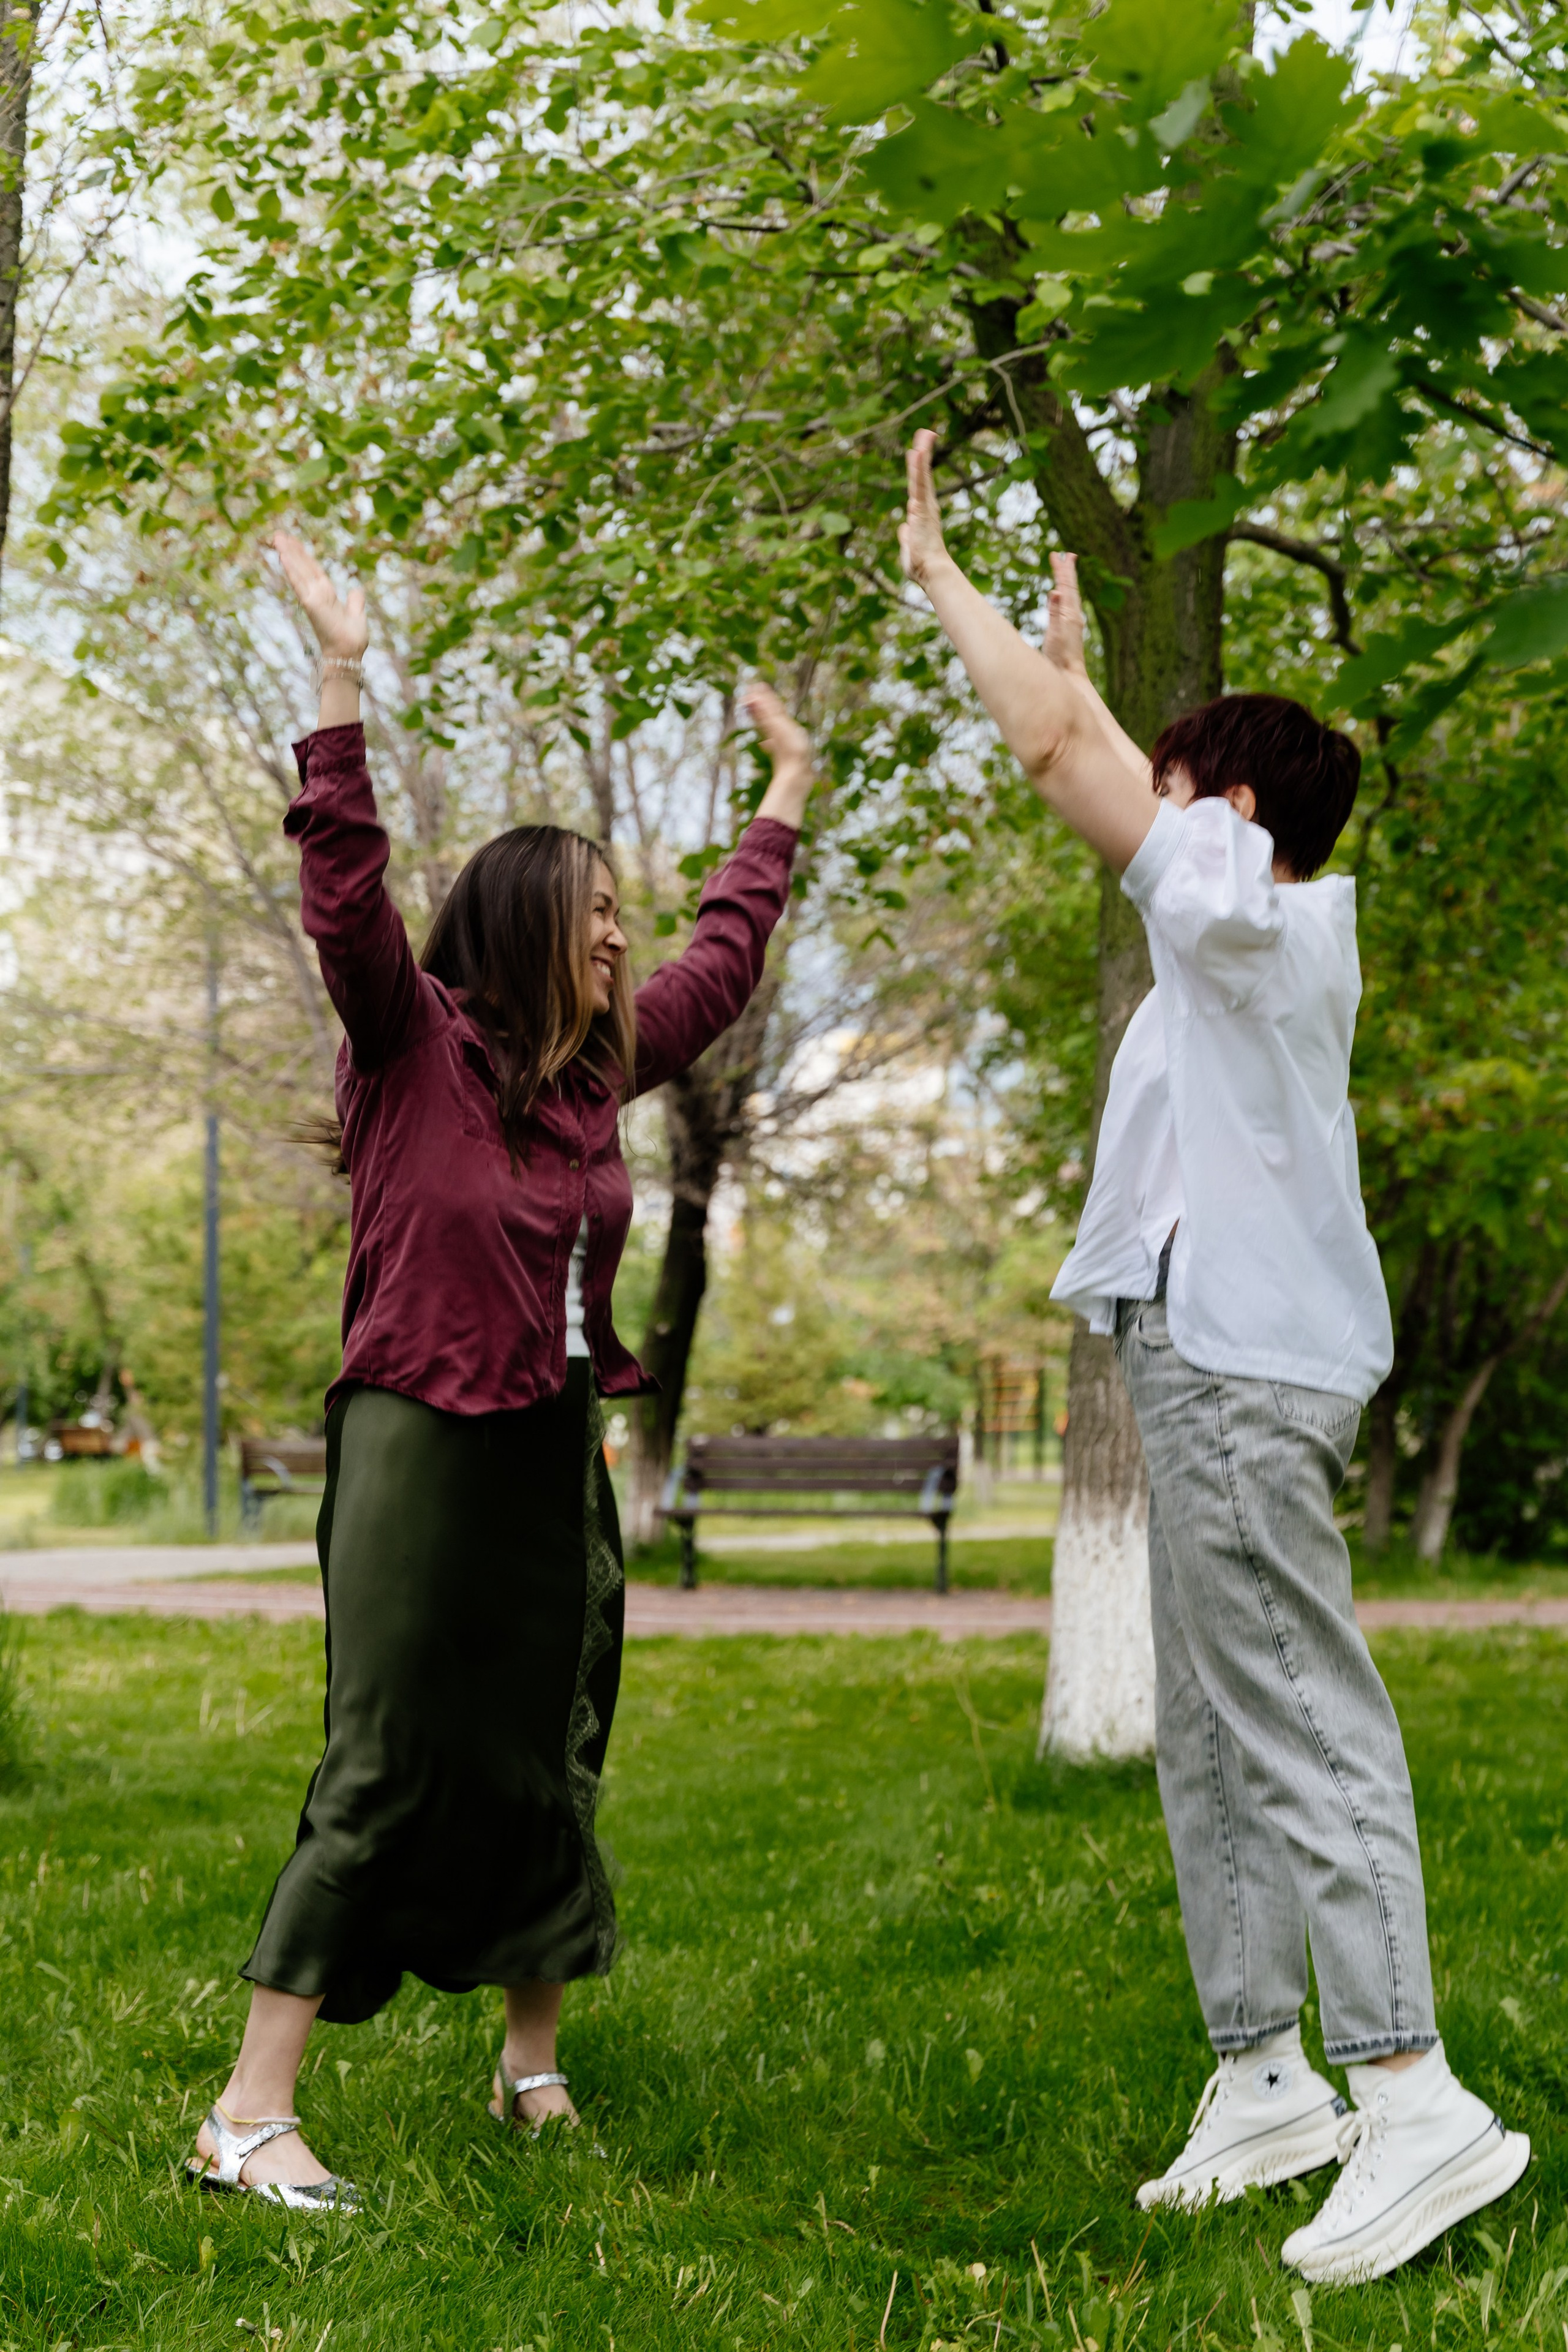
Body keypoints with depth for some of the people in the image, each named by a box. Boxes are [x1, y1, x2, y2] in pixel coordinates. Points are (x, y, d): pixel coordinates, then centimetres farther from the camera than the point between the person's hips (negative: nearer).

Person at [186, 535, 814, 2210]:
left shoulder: (597, 1068, 11)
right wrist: (341, 681, -25)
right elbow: (345, 895, -21)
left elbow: (722, 961, 26)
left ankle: (532, 2060, 29)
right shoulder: (413, 1044, -6)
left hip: (558, 1459, 7)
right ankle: (250, 2117, -6)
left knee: (549, 1769, 13)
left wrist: (786, 790, 35)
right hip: (418, 1448, -7)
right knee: (383, 1780, -10)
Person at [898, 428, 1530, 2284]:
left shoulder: (1245, 903, -8)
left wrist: (939, 572, 5)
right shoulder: (1266, 925, 17)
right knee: (1211, 1741, 12)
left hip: (1239, 1365, -10)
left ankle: (1411, 2097, -14)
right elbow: (1082, 761, 31)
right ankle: (1260, 2078, 16)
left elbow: (1059, 750, -6)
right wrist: (1064, 639, 40)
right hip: (1224, 1357, 10)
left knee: (1298, 1726, -13)